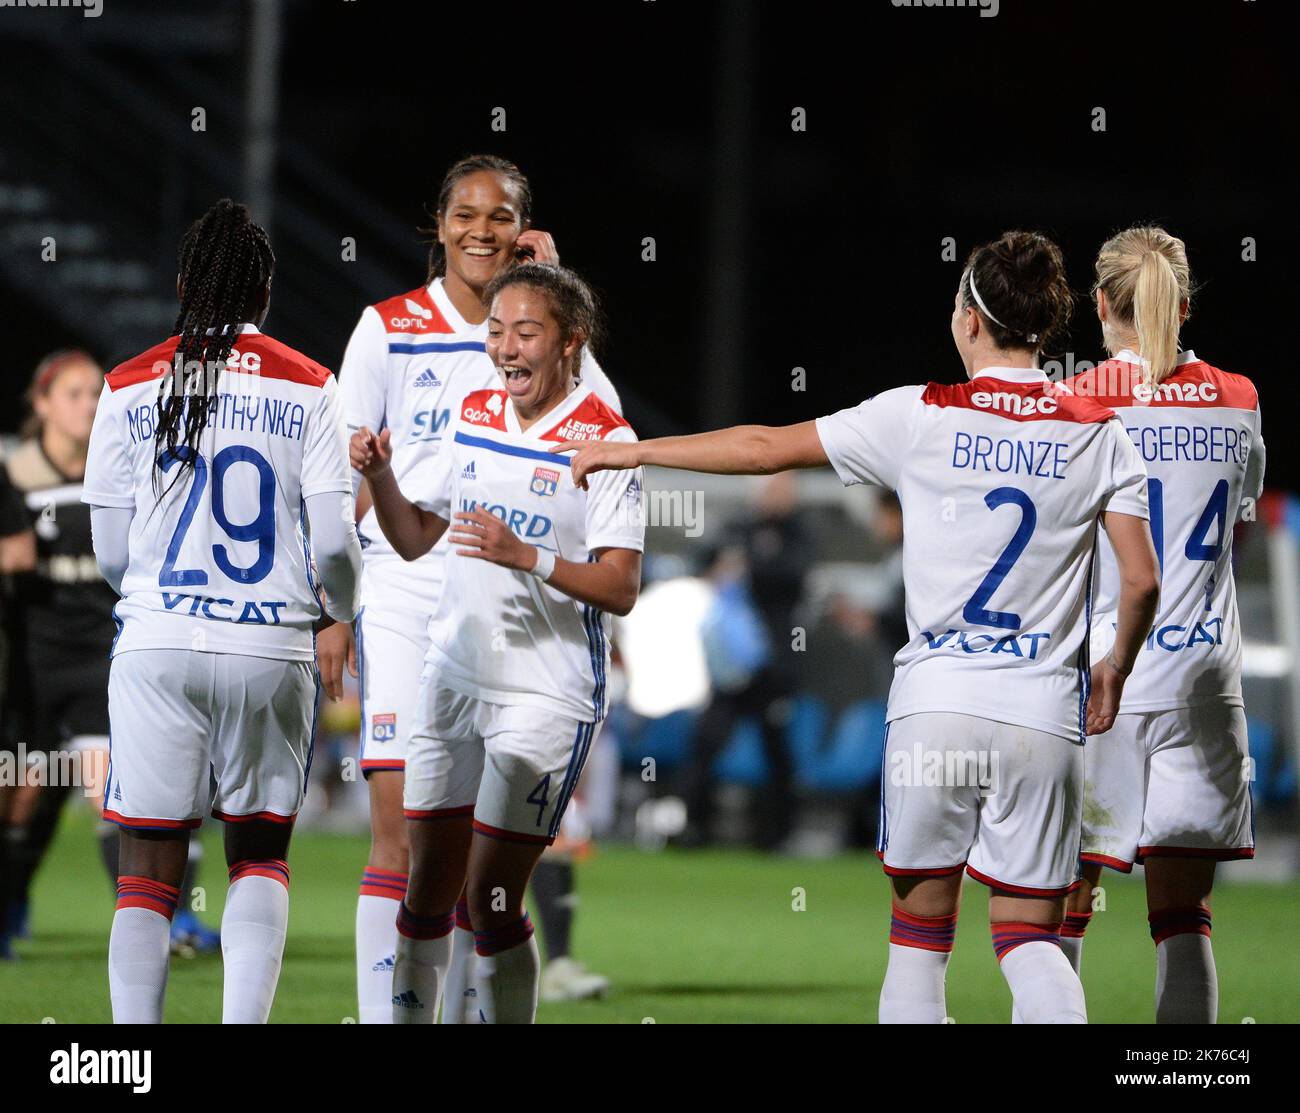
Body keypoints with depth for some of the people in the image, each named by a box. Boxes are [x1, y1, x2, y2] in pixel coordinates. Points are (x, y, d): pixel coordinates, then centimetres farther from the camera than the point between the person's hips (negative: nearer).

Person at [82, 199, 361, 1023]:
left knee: (150, 874, 4)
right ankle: (245, 1019, -7)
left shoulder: (130, 388, 3)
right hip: (271, 647, 0)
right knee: (260, 859, 13)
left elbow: (111, 554, 4)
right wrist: (342, 606, 18)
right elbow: (334, 543, -4)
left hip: (157, 645, 0)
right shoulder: (309, 388, 1)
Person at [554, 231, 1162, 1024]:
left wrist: (631, 451, 13)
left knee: (920, 929, 11)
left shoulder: (921, 416, -2)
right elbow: (1142, 580, -1)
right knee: (1030, 938, 5)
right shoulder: (1100, 434, 3)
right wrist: (1116, 669, 18)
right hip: (1045, 717, 1)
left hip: (935, 704, -1)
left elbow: (769, 448, 2)